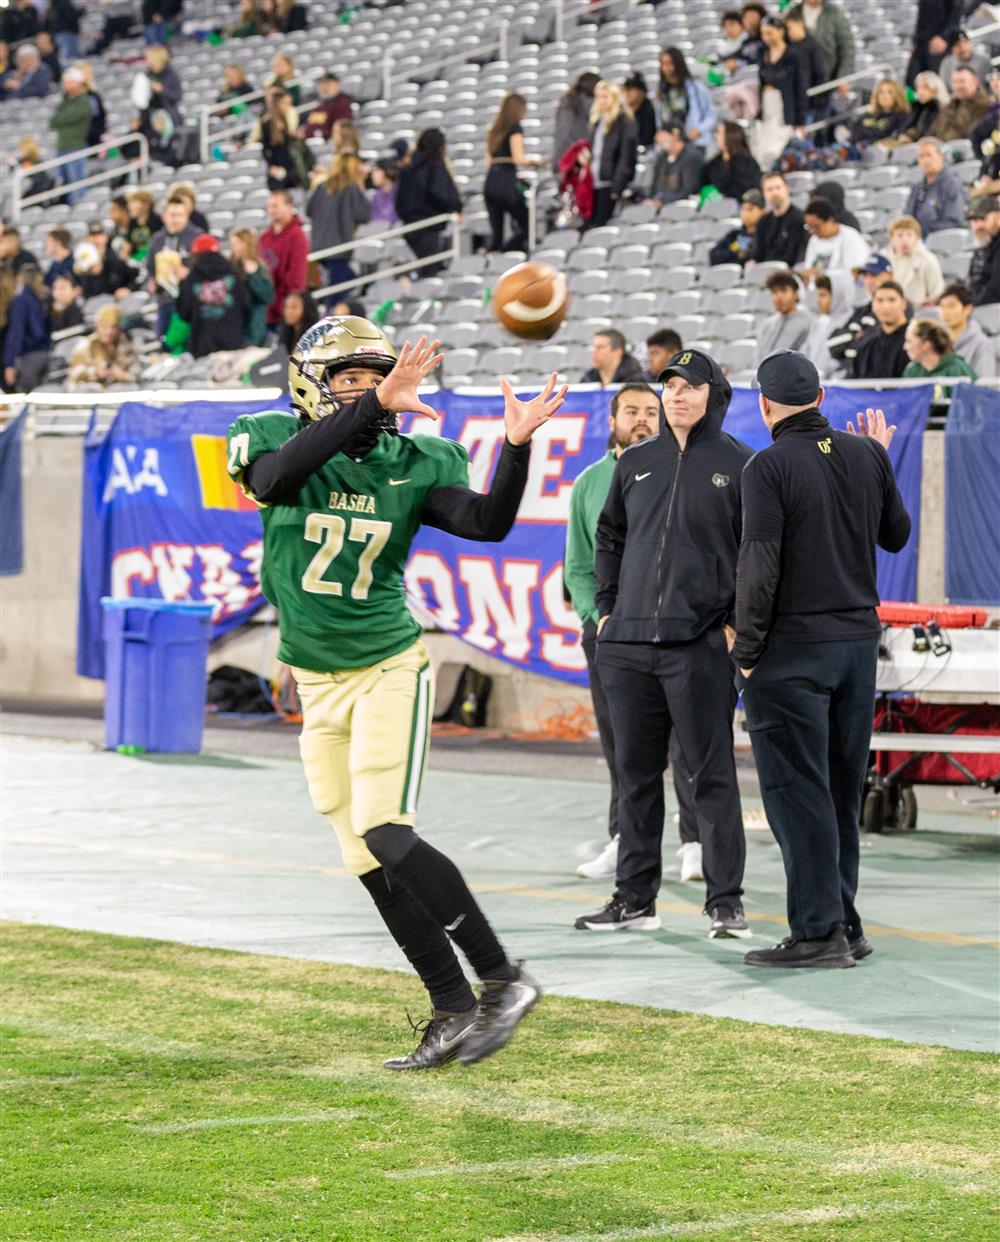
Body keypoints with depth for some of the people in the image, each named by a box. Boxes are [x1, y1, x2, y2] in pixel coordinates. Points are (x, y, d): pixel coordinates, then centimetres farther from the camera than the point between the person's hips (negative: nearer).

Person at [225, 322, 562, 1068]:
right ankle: (455, 1010, 13)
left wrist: (517, 446, -30)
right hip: (319, 684, 3)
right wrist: (373, 405, -39)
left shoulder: (409, 466, -3)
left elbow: (488, 524, -14)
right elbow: (277, 475, -29)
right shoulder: (277, 445, -4)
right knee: (371, 863, 4)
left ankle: (504, 981, -10)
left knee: (385, 835, -19)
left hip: (389, 667, -3)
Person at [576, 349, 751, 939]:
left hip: (701, 645, -5)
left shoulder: (738, 465, 0)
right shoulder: (636, 463, 13)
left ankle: (726, 900, -1)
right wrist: (606, 609, 13)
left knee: (712, 773, -5)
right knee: (636, 772, 9)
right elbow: (610, 537, 22)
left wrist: (736, 623, -8)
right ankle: (635, 897, 16)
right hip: (628, 645, 5)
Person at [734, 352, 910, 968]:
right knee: (842, 792, 13)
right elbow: (897, 535, 18)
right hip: (859, 641, 6)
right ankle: (845, 926, 17)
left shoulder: (770, 466, -13)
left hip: (792, 650, -6)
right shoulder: (866, 455, 4)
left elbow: (760, 566, -18)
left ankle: (818, 930, -4)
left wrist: (747, 650, -9)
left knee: (797, 792, -3)